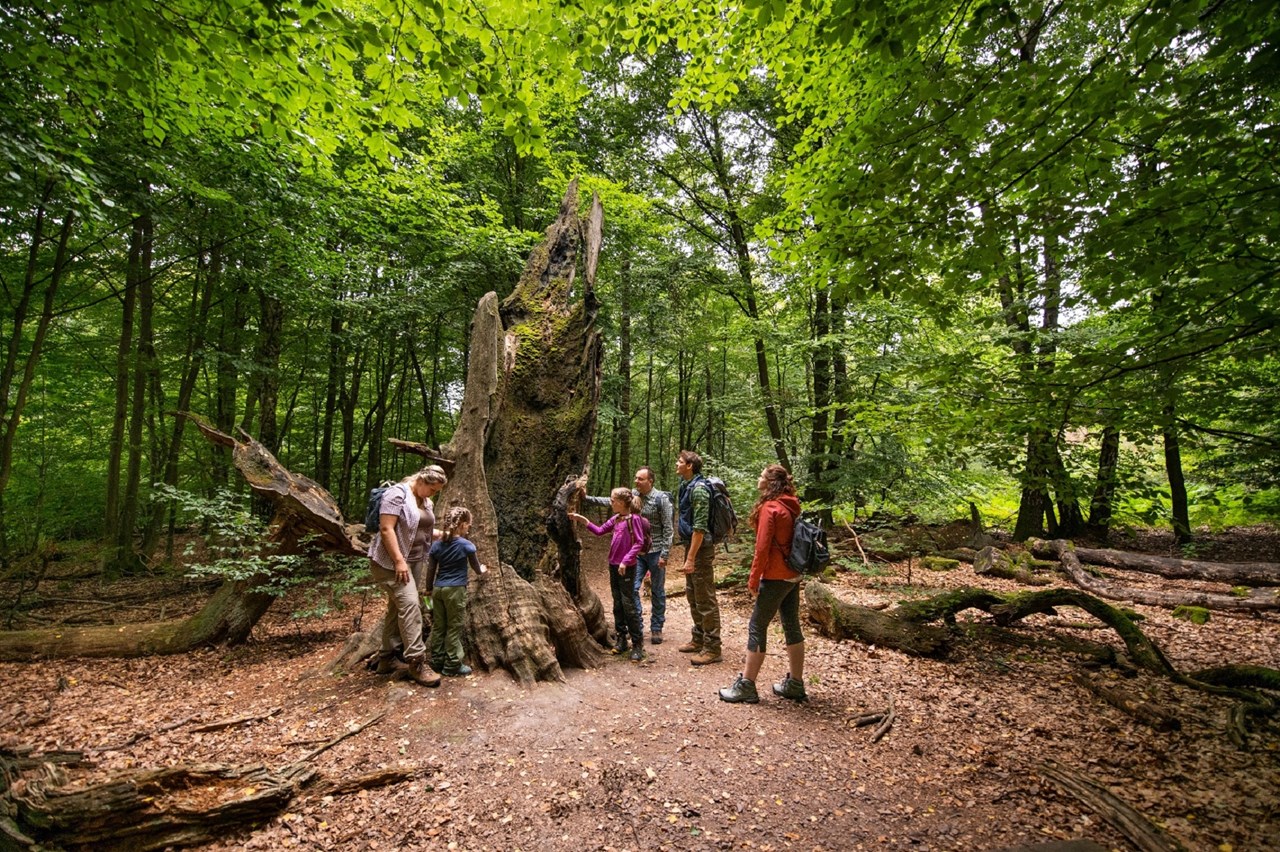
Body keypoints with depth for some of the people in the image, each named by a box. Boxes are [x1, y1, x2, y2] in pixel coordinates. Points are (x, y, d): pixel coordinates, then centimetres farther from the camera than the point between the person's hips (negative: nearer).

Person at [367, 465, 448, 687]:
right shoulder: (397, 494, -15)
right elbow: (386, 529, -21)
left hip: (414, 561, 9)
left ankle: (387, 658, 21)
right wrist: (398, 560, -25)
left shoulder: (425, 502, 11)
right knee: (409, 604, -16)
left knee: (398, 607, 12)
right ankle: (416, 662, -15)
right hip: (391, 561, -9)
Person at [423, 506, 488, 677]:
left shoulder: (437, 545, 5)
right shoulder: (466, 545, -8)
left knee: (438, 626, 13)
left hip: (438, 589, 6)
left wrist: (429, 589, 22)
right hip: (455, 590, -6)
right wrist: (482, 570, 28)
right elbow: (475, 567, 6)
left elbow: (430, 570, 9)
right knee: (454, 627, 2)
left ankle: (437, 661, 21)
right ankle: (452, 665, 7)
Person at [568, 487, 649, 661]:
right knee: (617, 605, 13)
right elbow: (600, 531, 15)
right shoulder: (615, 518, 8)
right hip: (613, 566, 7)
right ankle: (621, 639, 24)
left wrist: (626, 560, -21)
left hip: (627, 568, -7)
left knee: (629, 605, -3)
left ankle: (638, 644, 7)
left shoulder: (634, 518, -14)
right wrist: (583, 520, 7)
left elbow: (638, 543, -17)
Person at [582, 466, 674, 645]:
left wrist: (664, 554, -14)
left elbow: (668, 528, -12)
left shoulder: (661, 498, -13)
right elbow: (610, 501, -3)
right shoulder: (633, 494, 1)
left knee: (657, 592, 8)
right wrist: (587, 498, -13)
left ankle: (656, 628, 23)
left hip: (655, 552, -4)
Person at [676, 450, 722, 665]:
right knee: (693, 596, 18)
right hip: (691, 545, 10)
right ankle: (699, 639, 30)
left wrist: (691, 558, -24)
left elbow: (700, 527, -23)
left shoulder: (698, 488, -19)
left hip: (701, 548, -10)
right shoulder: (687, 486, 12)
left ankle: (712, 647, 7)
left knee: (705, 599, -2)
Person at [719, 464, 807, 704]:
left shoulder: (770, 508, -16)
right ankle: (795, 684, 24)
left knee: (756, 627, 0)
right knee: (792, 627, 14)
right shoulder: (791, 506, 9)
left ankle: (746, 686, 7)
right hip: (793, 576, 9)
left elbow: (762, 548, -18)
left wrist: (753, 580, -11)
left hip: (776, 578, -8)